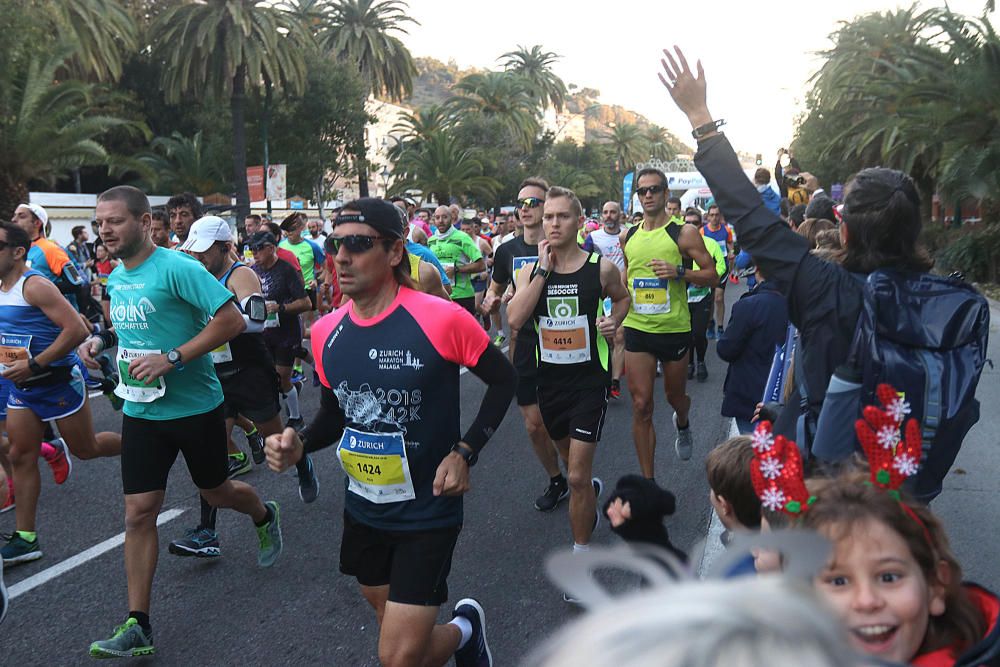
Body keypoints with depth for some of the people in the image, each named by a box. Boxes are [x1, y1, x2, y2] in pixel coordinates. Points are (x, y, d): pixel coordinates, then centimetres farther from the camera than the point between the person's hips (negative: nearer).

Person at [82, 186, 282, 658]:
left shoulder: (177, 268, -18)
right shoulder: (115, 278, 7)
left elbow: (233, 320, -24)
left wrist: (171, 359, -27)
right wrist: (103, 340, 2)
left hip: (195, 407, -6)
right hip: (141, 411, 6)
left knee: (216, 492, 15)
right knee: (139, 512, 1)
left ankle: (265, 517, 50)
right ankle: (137, 627, 9)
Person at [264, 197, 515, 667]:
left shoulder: (441, 319, -21)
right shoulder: (325, 332, -4)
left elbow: (503, 380, -7)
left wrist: (464, 453, -16)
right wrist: (300, 444, -9)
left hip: (428, 513, -5)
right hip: (363, 511, 6)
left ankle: (464, 628, 28)